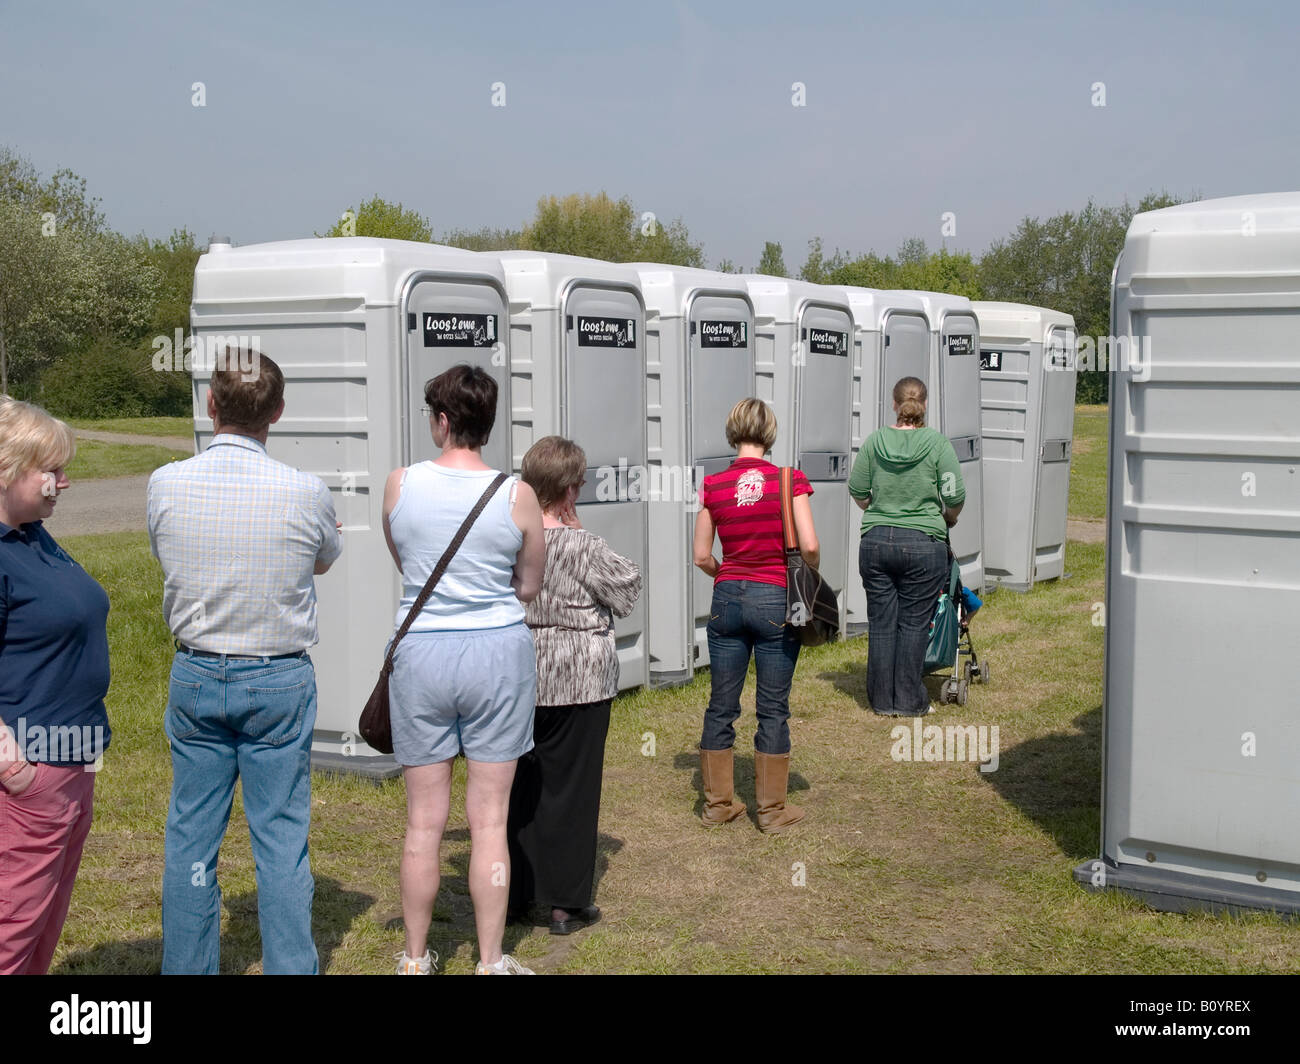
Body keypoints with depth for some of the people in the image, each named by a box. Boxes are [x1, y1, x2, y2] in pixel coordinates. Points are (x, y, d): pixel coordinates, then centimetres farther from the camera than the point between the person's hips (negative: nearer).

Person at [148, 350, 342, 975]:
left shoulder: (166, 485, -7)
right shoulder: (304, 493, -14)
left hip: (194, 677, 2)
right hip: (279, 682, -2)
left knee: (191, 837, 12)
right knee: (281, 840, 5)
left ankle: (187, 968, 21)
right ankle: (289, 967, 10)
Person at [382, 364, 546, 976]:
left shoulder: (399, 485, -4)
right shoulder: (517, 496, -7)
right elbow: (529, 587, 3)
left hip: (421, 654, 1)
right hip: (499, 653, -1)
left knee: (424, 821, 10)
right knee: (489, 820, 6)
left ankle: (415, 959, 23)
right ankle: (491, 962, 15)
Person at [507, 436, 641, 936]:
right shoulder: (582, 546, -16)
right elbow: (627, 591, -2)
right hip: (578, 679, -5)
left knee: (518, 782, 14)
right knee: (569, 787, 3)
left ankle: (513, 892, 23)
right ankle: (566, 902, 10)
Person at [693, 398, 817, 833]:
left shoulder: (713, 486, -1)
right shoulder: (789, 480, -9)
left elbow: (702, 557, 1)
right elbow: (809, 546, -14)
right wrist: (808, 578, 6)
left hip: (727, 599, 3)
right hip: (775, 601, -2)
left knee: (721, 705, 12)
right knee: (773, 709, 6)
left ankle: (717, 802, 20)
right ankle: (772, 809, 14)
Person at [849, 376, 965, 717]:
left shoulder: (873, 441, 1)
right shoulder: (938, 443, -5)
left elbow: (857, 491, 7)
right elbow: (955, 497, -5)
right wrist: (948, 519, 16)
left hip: (876, 542, 2)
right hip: (923, 544, -2)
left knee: (881, 623, 9)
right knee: (913, 624, 5)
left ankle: (882, 700, 16)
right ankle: (909, 702, 9)